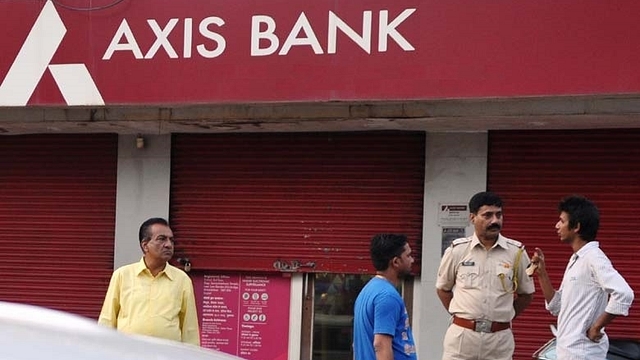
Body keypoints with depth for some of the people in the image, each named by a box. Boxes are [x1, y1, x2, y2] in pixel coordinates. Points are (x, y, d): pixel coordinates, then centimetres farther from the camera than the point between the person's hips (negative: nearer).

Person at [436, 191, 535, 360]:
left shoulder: (516, 252, 0)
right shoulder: (457, 250, 0)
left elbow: (526, 294, 13)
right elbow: (443, 289, 14)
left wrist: (503, 316, 9)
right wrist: (461, 316, 9)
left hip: (500, 338, 1)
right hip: (461, 335, 0)